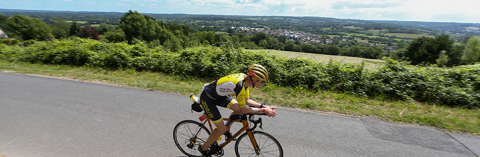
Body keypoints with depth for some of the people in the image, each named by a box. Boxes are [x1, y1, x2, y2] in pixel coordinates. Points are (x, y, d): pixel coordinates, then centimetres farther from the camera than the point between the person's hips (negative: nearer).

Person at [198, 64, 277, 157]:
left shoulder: (245, 79, -8)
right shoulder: (239, 85, -34)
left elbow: (247, 101, 3)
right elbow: (244, 110, -25)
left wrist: (263, 106, -6)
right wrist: (264, 110, -19)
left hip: (219, 95, 8)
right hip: (207, 99, -8)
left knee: (238, 109, -1)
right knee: (222, 130, -4)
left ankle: (226, 129, 24)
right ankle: (203, 148, 22)